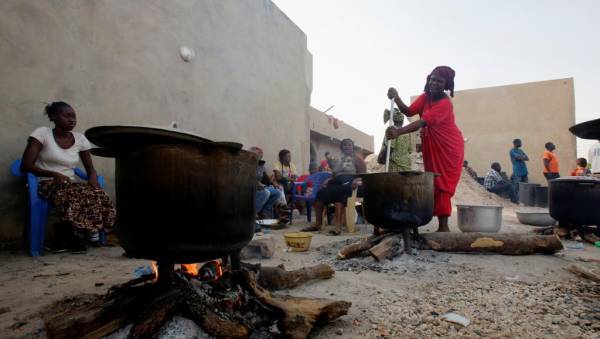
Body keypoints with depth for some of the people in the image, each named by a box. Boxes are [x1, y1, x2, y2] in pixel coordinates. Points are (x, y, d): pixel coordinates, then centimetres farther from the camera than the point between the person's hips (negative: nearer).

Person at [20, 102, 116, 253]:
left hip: (72, 183, 4)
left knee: (100, 197, -30)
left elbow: (91, 170, 8)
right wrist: (54, 174, -23)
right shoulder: (42, 133, -3)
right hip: (48, 184, -4)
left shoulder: (80, 139, 7)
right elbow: (26, 166, -8)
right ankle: (74, 235, -14)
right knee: (75, 199, -39)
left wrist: (94, 185, -14)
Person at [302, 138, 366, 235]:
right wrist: (328, 180, 4)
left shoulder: (357, 159, 13)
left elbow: (363, 174, 1)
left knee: (338, 192, -40)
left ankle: (338, 225, -51)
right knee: (321, 192, -26)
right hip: (337, 183, 5)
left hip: (350, 184, -5)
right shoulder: (338, 161, 30)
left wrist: (357, 180, -21)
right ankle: (318, 223, -28)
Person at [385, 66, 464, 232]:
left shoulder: (445, 104, -23)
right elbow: (409, 112, -6)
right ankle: (442, 226, 11)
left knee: (442, 184, -11)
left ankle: (443, 226, -8)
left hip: (449, 147, -7)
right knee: (434, 183, 5)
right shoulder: (425, 97, 2)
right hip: (431, 147, 7)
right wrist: (396, 98, -22)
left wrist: (398, 131, -47)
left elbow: (421, 122, -35)